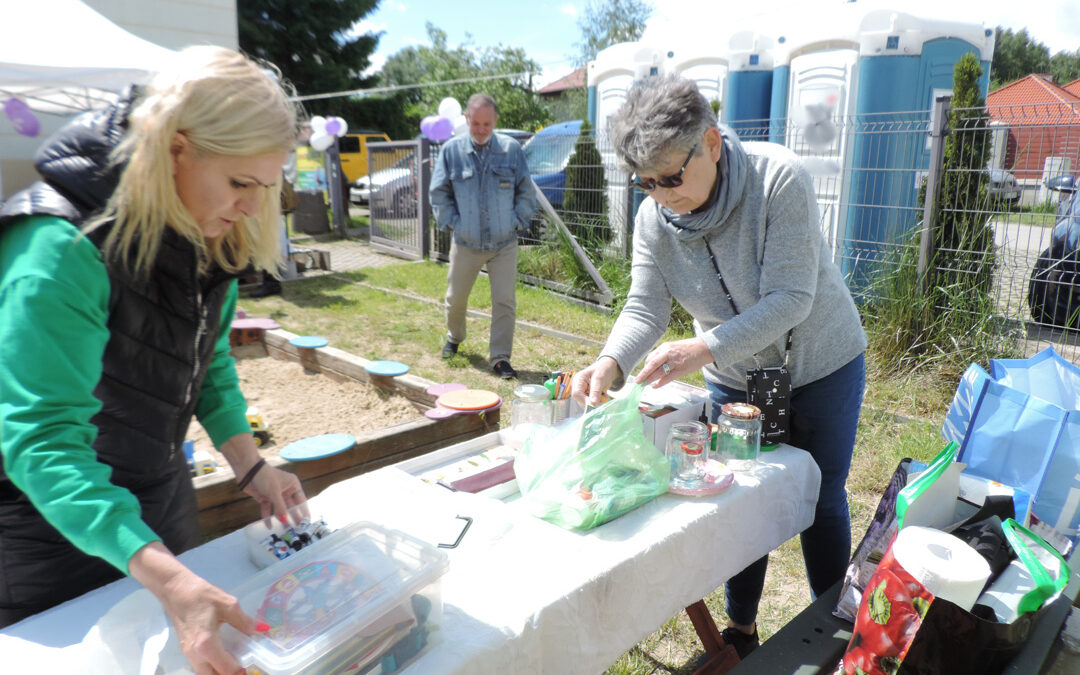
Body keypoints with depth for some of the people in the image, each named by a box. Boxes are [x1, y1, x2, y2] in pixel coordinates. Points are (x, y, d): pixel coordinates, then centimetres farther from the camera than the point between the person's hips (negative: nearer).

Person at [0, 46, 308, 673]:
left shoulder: (210, 240, -6)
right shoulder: (61, 249, -30)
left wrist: (249, 465, -8)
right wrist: (164, 576, -44)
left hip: (162, 492, 7)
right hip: (52, 517, -6)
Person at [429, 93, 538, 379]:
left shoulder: (512, 149, -4)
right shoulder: (451, 150, -3)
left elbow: (526, 192, 5)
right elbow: (439, 194, 3)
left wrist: (516, 222, -2)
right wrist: (453, 223, -4)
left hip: (504, 243, -1)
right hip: (465, 243, 1)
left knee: (504, 301, -5)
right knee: (455, 298, 15)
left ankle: (500, 358, 6)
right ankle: (453, 338, 43)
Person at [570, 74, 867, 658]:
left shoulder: (778, 178, -28)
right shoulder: (652, 219, -14)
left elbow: (790, 298, -32)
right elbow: (645, 308, -17)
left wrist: (704, 349, -44)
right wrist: (610, 363, -38)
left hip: (820, 364, -3)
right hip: (735, 378, 4)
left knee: (821, 504, 10)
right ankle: (741, 632, 33)